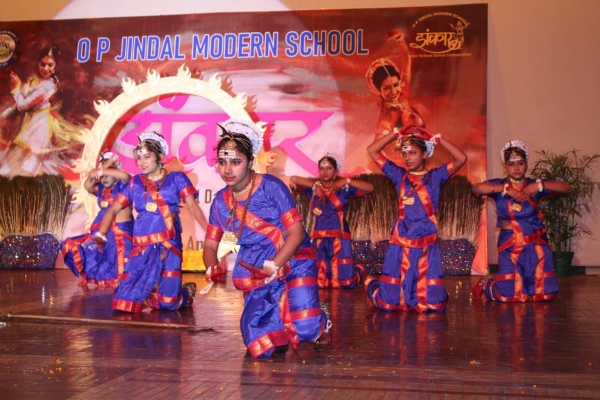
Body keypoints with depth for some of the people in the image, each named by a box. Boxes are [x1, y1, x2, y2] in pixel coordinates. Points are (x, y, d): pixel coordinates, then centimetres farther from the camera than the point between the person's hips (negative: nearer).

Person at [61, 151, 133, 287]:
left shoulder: (122, 186, -2)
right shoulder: (101, 189, 15)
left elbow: (125, 175, -25)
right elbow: (87, 185, -5)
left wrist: (101, 171, -20)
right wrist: (101, 170, -9)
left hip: (121, 233, -7)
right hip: (102, 233, 7)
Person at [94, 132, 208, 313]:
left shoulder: (177, 179, 6)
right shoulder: (135, 183, 12)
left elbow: (193, 207, -4)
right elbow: (113, 209, 10)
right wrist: (100, 233, -7)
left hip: (169, 246, -3)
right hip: (142, 247, 3)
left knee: (167, 302, -5)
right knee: (125, 300, -6)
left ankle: (187, 291, 32)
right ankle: (152, 289, 28)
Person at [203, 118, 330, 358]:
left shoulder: (271, 186, -11)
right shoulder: (220, 201, 4)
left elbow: (297, 232, -14)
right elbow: (210, 245, 7)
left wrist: (273, 267, -26)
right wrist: (213, 270, -16)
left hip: (293, 264, -4)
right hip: (257, 275, 4)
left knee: (305, 328, -23)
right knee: (260, 345, -11)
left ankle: (319, 318, 16)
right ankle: (284, 312, 21)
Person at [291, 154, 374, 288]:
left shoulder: (343, 188, 1)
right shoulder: (314, 189, 8)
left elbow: (370, 188, -6)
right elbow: (294, 179, -3)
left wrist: (347, 181, -10)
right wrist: (315, 185, -7)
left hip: (339, 237, -3)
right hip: (319, 238, 3)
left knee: (346, 281, -5)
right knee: (320, 281, 4)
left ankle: (359, 270, 29)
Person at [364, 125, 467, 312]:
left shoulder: (435, 176, 5)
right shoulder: (399, 175, 6)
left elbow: (461, 158, -8)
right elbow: (372, 150, 3)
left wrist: (439, 139, -7)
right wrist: (396, 135, 1)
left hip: (426, 245, 0)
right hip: (401, 244, 0)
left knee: (433, 303, 0)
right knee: (389, 303, 2)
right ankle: (371, 285, 36)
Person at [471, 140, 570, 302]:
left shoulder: (533, 184, 3)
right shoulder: (499, 185, -2)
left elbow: (566, 187, -5)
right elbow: (476, 188, -22)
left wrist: (540, 185, -19)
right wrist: (507, 189, -25)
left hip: (535, 244, 2)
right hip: (510, 245, -2)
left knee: (544, 293, 1)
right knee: (507, 295, -5)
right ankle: (486, 283, 30)